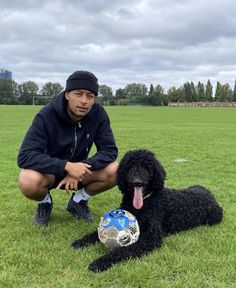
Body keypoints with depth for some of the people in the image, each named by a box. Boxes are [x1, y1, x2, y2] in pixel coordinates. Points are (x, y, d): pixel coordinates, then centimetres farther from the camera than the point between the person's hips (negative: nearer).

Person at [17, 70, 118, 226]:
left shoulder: (98, 114, -17)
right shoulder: (47, 116, -25)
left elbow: (110, 150, -16)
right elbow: (25, 156, -31)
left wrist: (82, 168, -32)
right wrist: (66, 166, -42)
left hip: (77, 169, 3)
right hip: (49, 171, -2)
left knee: (114, 171, -23)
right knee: (28, 181, -36)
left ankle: (78, 201, 5)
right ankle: (45, 203, 2)